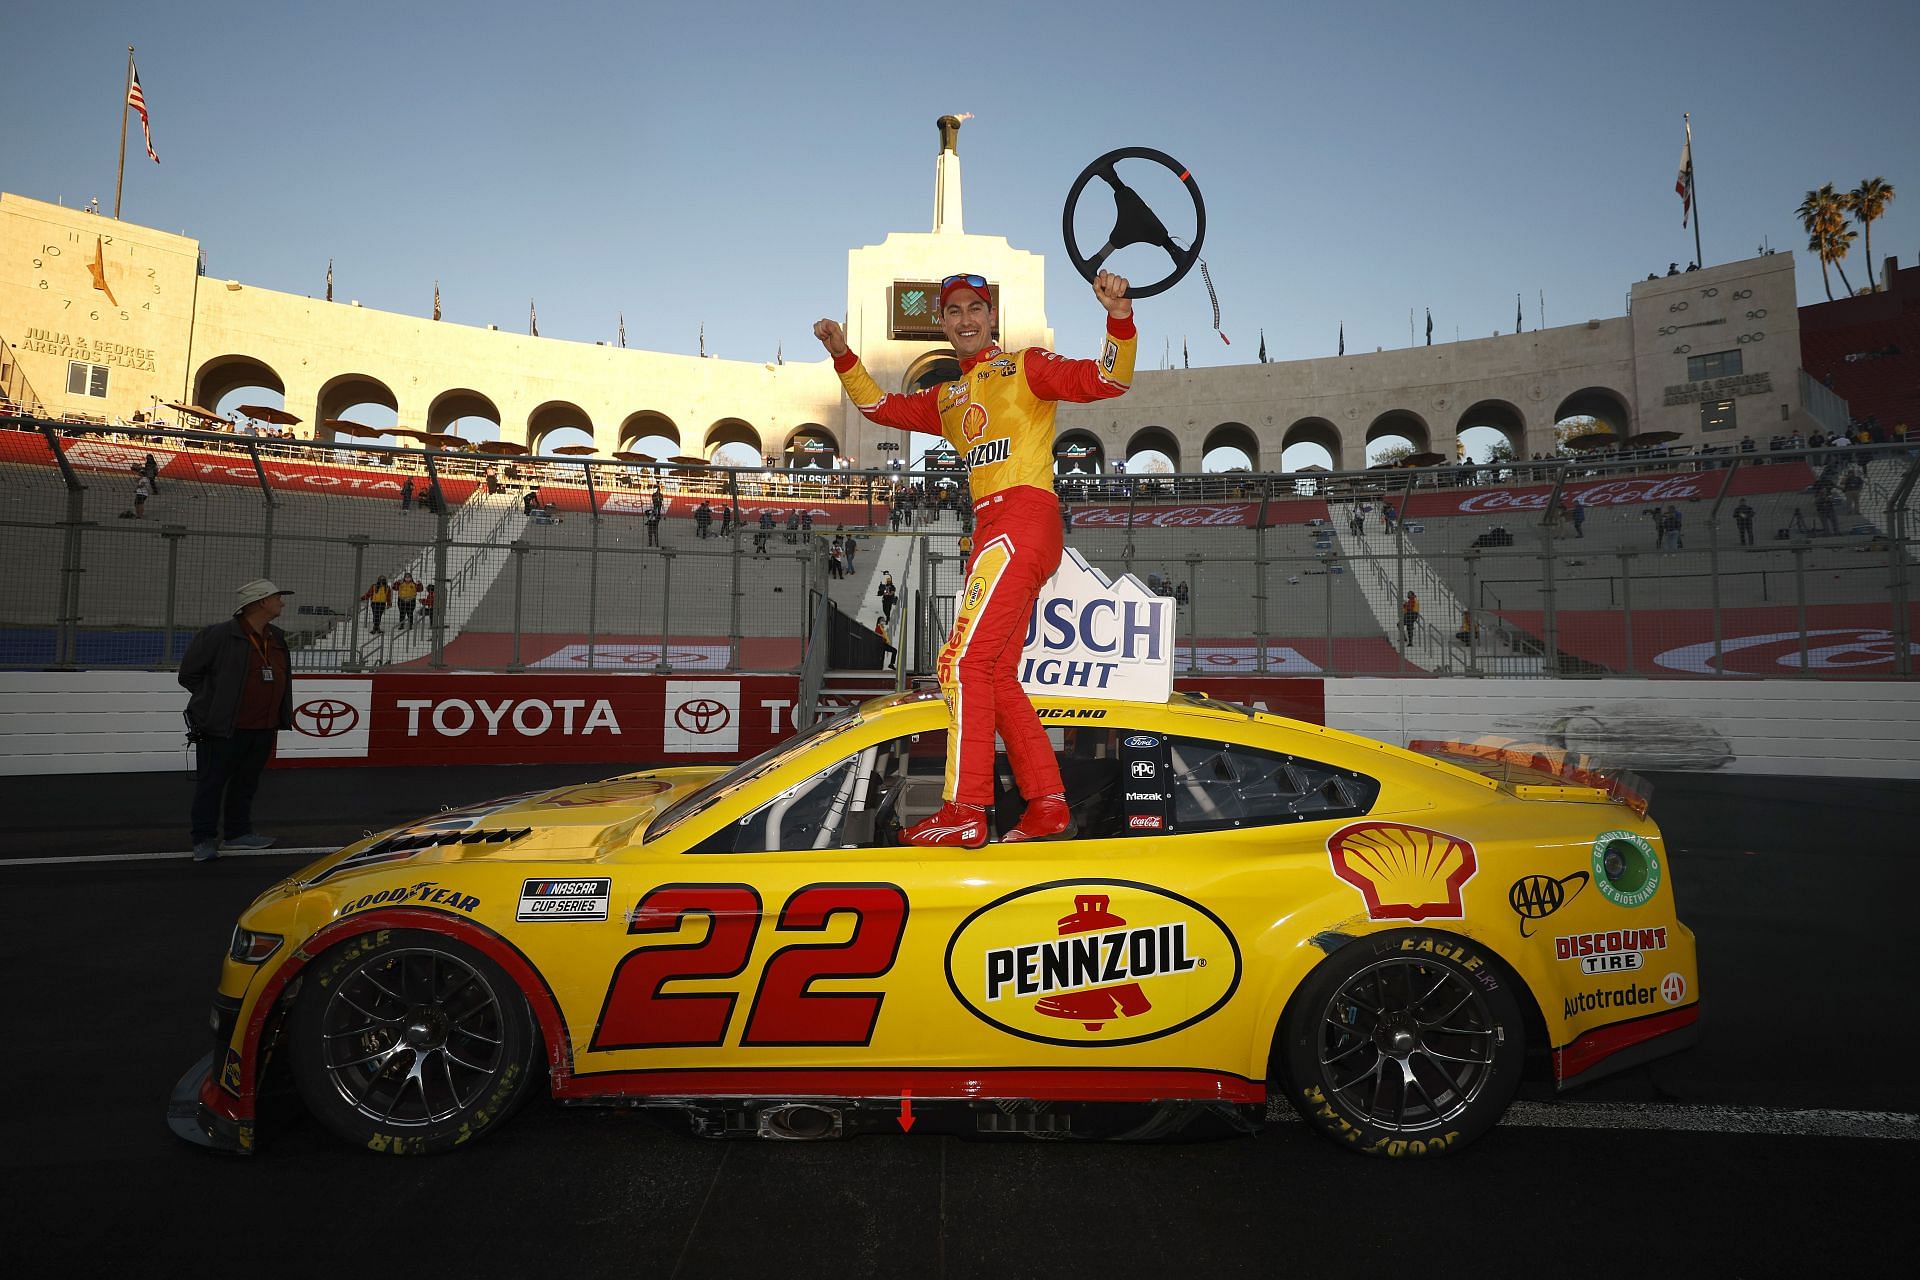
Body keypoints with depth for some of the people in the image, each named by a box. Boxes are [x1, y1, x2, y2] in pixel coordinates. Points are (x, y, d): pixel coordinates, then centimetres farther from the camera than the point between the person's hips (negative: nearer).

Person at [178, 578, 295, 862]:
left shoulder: (277, 639, 10)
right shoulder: (218, 635, -12)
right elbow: (189, 674, -6)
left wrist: (281, 717, 16)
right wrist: (215, 702, -4)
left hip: (263, 729, 7)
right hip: (223, 728, -7)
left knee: (247, 782, 17)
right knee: (211, 783, 1)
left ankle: (238, 832, 29)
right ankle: (204, 840, 9)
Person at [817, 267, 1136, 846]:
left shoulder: (1024, 366, 6)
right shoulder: (947, 399, 27)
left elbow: (1105, 380, -5)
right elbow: (880, 407, 31)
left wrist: (1119, 318, -20)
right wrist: (843, 357, 21)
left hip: (1023, 518, -8)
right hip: (992, 529, 8)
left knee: (963, 660, -16)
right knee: (996, 677, 6)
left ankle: (964, 811, -17)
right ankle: (1048, 803, 11)